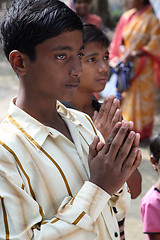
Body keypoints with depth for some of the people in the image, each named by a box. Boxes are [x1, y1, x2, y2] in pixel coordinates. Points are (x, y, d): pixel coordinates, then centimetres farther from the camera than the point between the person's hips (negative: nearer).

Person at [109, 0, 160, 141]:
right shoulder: (126, 17, 8)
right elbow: (119, 41, 14)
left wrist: (134, 55, -17)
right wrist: (123, 51, -7)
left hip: (143, 67, -4)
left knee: (142, 97, -1)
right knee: (126, 97, 4)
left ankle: (142, 133, 9)